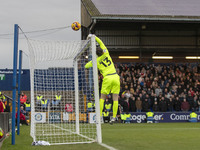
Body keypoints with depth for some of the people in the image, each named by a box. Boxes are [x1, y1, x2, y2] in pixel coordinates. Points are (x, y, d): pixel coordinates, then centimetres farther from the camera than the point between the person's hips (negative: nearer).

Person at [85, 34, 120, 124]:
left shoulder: (96, 61, 3)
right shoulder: (106, 54, 8)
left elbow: (86, 66, 17)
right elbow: (101, 43, 18)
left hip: (107, 79, -2)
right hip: (115, 77, 2)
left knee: (102, 98, 9)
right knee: (115, 98, 0)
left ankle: (100, 115, 3)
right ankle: (114, 116, -3)